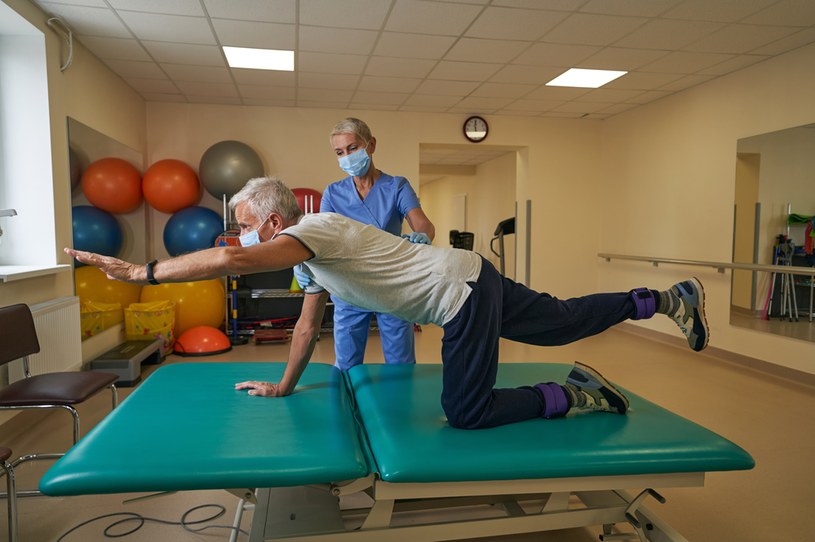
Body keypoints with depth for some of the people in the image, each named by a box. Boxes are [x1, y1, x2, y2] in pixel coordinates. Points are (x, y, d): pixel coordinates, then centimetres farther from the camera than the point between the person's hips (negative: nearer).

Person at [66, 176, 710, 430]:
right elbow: (309, 323, 18)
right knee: (565, 321, 18)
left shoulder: (317, 229, -18)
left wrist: (143, 271, -23)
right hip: (470, 285, 9)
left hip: (464, 288, -9)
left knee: (467, 411, -9)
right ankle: (670, 299, 28)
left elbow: (233, 260, -33)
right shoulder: (313, 254, 12)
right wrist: (283, 386, 21)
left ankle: (576, 395, 1)